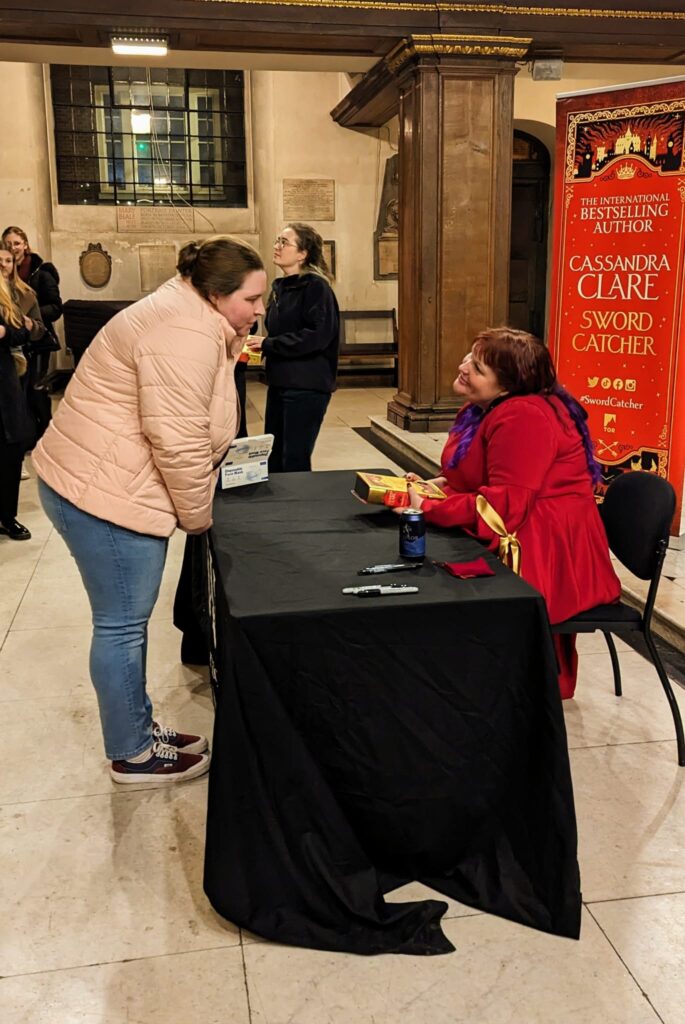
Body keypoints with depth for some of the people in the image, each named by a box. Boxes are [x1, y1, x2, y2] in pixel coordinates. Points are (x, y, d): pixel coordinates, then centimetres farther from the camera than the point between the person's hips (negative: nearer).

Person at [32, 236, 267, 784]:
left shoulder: (196, 322, 14)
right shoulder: (185, 334, -21)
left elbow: (183, 431, 21)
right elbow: (177, 441, -25)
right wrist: (198, 516, -12)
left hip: (116, 486, 11)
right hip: (103, 492, -11)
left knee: (127, 620, 18)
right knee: (122, 625, 2)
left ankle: (140, 725, 32)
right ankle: (132, 754, 16)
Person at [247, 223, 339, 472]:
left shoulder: (316, 286, -12)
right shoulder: (279, 287, 12)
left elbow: (318, 335, -23)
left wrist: (268, 344, -18)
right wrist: (260, 344, 2)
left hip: (307, 386, -8)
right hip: (279, 383, 8)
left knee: (295, 462, -2)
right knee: (273, 459, 13)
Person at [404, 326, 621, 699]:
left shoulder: (523, 417, -22)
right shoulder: (482, 408, 9)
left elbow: (504, 504, -26)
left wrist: (428, 509, -24)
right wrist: (438, 486, -2)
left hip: (548, 554, -10)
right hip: (512, 541, 10)